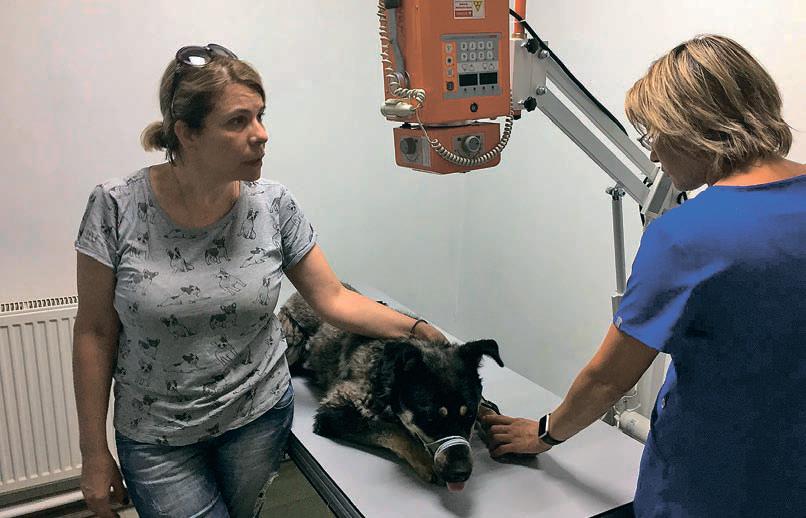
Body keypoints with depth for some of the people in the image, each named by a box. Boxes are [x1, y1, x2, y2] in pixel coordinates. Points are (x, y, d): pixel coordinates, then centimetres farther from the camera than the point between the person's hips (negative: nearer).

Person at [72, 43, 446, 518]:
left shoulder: (273, 205, -12)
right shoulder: (117, 207, -17)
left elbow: (333, 298, -5)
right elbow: (95, 335, -9)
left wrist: (415, 329, -18)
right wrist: (95, 455, -4)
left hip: (259, 418, 2)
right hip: (157, 439, -1)